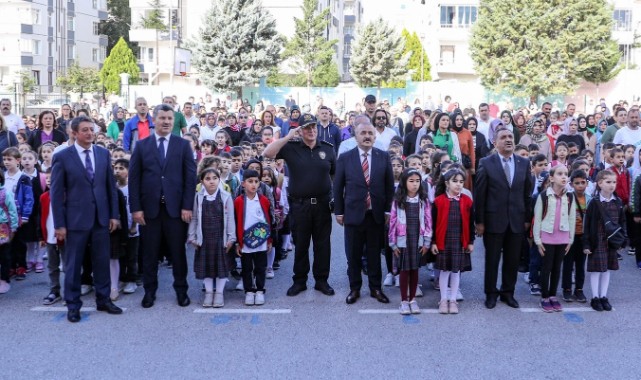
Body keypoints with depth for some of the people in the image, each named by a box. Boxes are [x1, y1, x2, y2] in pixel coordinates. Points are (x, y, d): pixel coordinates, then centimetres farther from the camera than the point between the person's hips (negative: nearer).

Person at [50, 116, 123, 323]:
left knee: (102, 261, 10)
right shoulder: (62, 157, -5)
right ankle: (73, 305, 18)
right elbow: (57, 193, -5)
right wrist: (59, 224, -8)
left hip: (101, 217, 3)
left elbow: (111, 186, 9)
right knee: (73, 264, 6)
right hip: (76, 219, -3)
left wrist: (114, 214, 4)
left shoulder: (104, 153, 5)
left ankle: (103, 300, 23)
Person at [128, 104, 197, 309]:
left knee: (178, 251, 7)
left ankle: (181, 290, 21)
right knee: (149, 252, 9)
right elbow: (134, 178, 2)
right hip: (149, 207, 1)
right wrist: (136, 208, -5)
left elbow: (190, 177, 1)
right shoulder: (141, 145, 5)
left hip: (175, 207, 0)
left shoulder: (183, 145, 5)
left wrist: (187, 206, -7)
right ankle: (150, 291, 22)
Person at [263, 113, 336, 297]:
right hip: (299, 204, -1)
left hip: (322, 204, 1)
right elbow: (267, 153, -13)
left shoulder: (328, 148, 5)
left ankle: (322, 280, 20)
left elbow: (336, 175, 12)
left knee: (322, 244, 8)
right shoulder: (291, 147, -1)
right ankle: (299, 281, 21)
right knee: (300, 244, 9)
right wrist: (287, 137, -16)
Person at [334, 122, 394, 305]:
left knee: (374, 254, 10)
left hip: (376, 214, 1)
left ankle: (375, 288, 22)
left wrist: (388, 210, 1)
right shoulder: (345, 158, 0)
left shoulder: (384, 157, 3)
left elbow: (389, 185, 5)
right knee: (353, 255, 7)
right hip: (353, 213, -1)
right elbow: (338, 187, 3)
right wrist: (339, 211, 1)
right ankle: (354, 288, 20)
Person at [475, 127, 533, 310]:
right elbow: (479, 194, -5)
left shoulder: (524, 163, 4)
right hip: (494, 220, -3)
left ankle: (508, 293, 26)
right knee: (492, 259, 8)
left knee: (513, 260, 10)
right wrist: (479, 221, -7)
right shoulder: (486, 163, -5)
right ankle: (491, 294, 22)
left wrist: (527, 218, 5)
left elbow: (527, 192, 7)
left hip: (517, 220, 3)